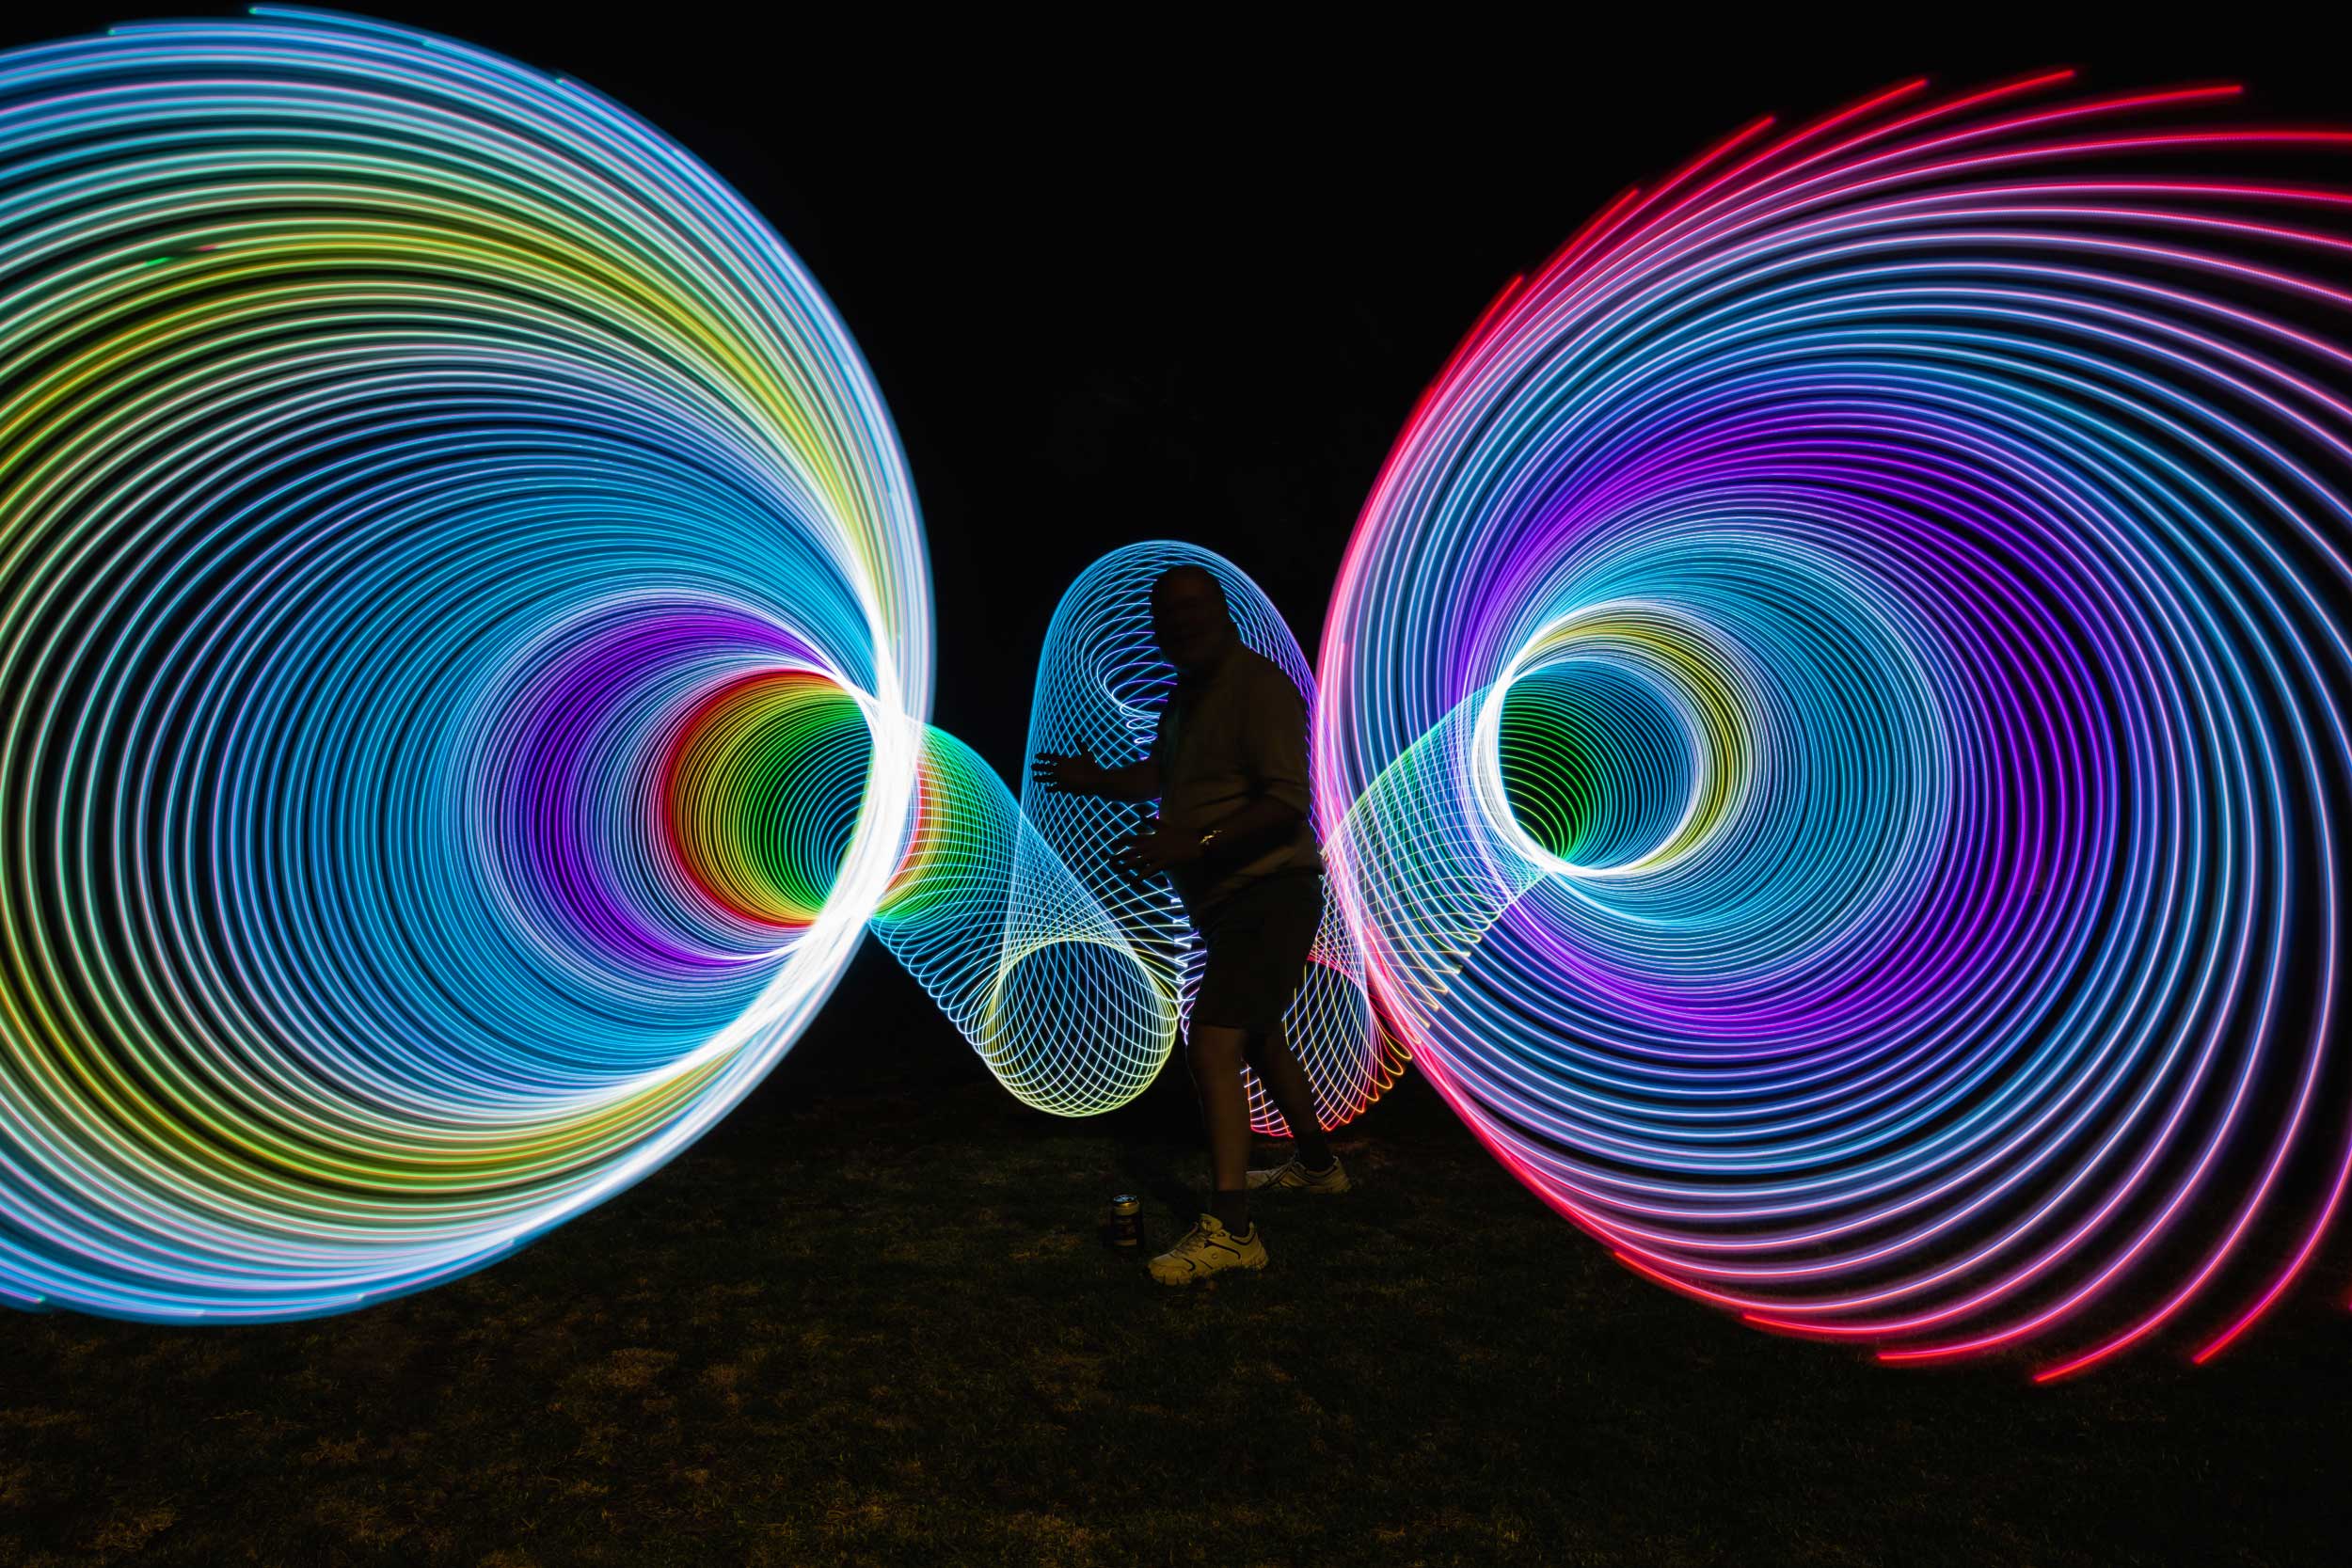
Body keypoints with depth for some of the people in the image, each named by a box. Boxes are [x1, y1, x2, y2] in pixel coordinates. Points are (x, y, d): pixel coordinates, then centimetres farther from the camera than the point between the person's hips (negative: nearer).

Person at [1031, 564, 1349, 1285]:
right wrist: (1097, 780, 10)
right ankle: (1315, 1164, 43)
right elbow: (1159, 775, 25)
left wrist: (1196, 845, -30)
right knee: (1256, 1036, 23)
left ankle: (1228, 1229, -11)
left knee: (1212, 1045, -17)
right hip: (1228, 901, 10)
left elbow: (1287, 802, -24)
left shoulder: (1258, 685, -16)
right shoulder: (1186, 694, 13)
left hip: (1269, 894, -10)